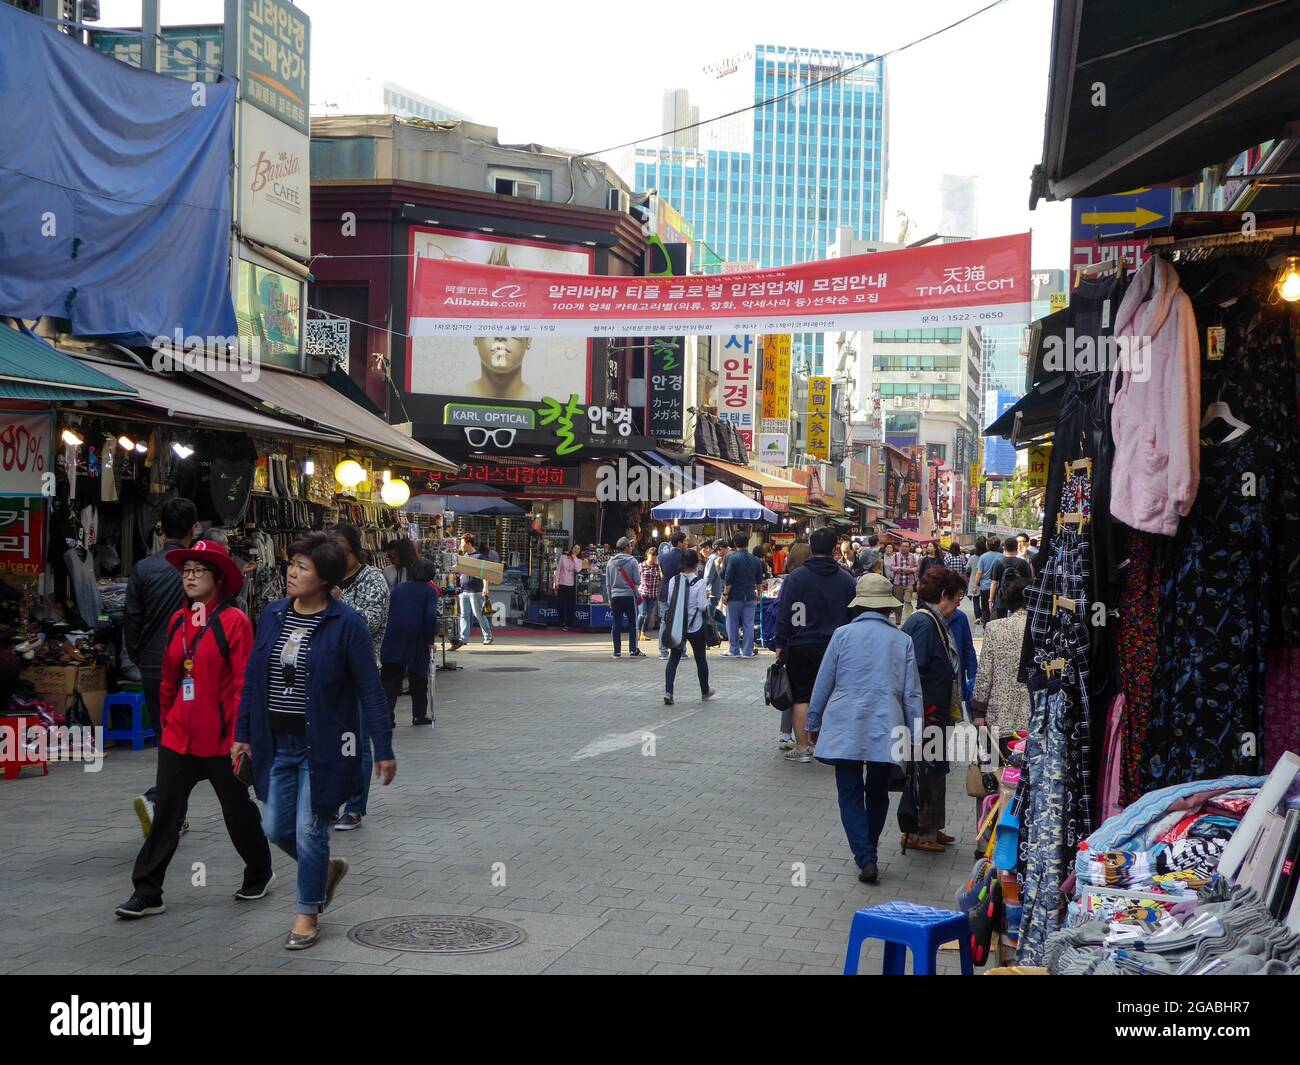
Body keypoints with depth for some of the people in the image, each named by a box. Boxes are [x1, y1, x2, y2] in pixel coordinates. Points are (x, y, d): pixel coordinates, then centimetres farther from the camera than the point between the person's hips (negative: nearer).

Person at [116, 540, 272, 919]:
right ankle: (146, 893, 7)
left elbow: (243, 684, -13)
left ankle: (259, 874, 32)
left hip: (220, 740, -5)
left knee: (237, 810, 11)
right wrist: (167, 721, 15)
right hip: (178, 737, 5)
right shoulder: (177, 621, 8)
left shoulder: (234, 621, -11)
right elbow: (169, 681, 16)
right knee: (166, 813, 3)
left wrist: (239, 737, -15)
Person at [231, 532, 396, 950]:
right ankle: (327, 868, 37)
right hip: (278, 744, 6)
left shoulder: (347, 623, -12)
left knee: (309, 830, 0)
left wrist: (383, 750, -11)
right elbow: (252, 678, 11)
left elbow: (370, 689, -10)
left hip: (323, 745, -5)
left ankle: (308, 915, 18)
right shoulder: (272, 615, 4)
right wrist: (243, 734, 10)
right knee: (275, 827, 9)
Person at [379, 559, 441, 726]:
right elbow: (431, 616, -15)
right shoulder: (430, 591, 0)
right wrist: (431, 637, -4)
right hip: (417, 641, -2)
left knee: (389, 679, 3)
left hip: (393, 639, 2)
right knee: (419, 680, 14)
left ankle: (386, 715, -8)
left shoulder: (398, 589, 13)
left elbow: (389, 613, 12)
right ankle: (420, 715, 21)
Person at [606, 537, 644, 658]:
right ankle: (634, 650, 6)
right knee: (632, 623, 6)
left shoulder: (610, 562, 4)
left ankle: (617, 651, 5)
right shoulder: (632, 561, -8)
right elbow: (637, 581, -8)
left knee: (616, 624, 5)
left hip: (615, 596, 3)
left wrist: (610, 598, 17)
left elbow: (608, 583, 9)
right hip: (629, 595, -3)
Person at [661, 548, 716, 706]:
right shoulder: (699, 582, -13)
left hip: (677, 626, 2)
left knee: (673, 658, 3)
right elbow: (703, 606, -14)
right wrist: (706, 597, 5)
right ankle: (705, 691, 28)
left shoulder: (674, 580, -2)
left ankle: (668, 691, -13)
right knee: (700, 658, 14)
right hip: (696, 626, -2)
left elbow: (669, 602, 3)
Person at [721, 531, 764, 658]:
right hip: (750, 596, 4)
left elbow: (728, 579, -14)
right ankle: (748, 651, 6)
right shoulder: (756, 560, 5)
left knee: (733, 624, 7)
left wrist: (725, 594, -5)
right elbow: (759, 580, 12)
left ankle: (734, 650, 10)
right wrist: (757, 594, 25)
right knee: (748, 624, 6)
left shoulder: (733, 558, -11)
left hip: (735, 596, -4)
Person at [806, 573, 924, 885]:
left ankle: (866, 858, -10)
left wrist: (814, 724, 14)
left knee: (851, 797, 4)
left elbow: (823, 684, 3)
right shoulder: (902, 641, 1)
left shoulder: (842, 635, -2)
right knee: (878, 794, 17)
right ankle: (869, 853, 28)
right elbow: (912, 693, 3)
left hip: (846, 728, -1)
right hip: (886, 729, 1)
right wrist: (915, 736, 9)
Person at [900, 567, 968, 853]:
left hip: (936, 715, 10)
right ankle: (917, 833, 8)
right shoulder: (924, 623, -18)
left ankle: (930, 828, 26)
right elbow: (914, 670, -24)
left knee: (935, 772, 17)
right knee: (926, 773, -2)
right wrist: (925, 712, -22)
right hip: (925, 715, -10)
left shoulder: (935, 622, 13)